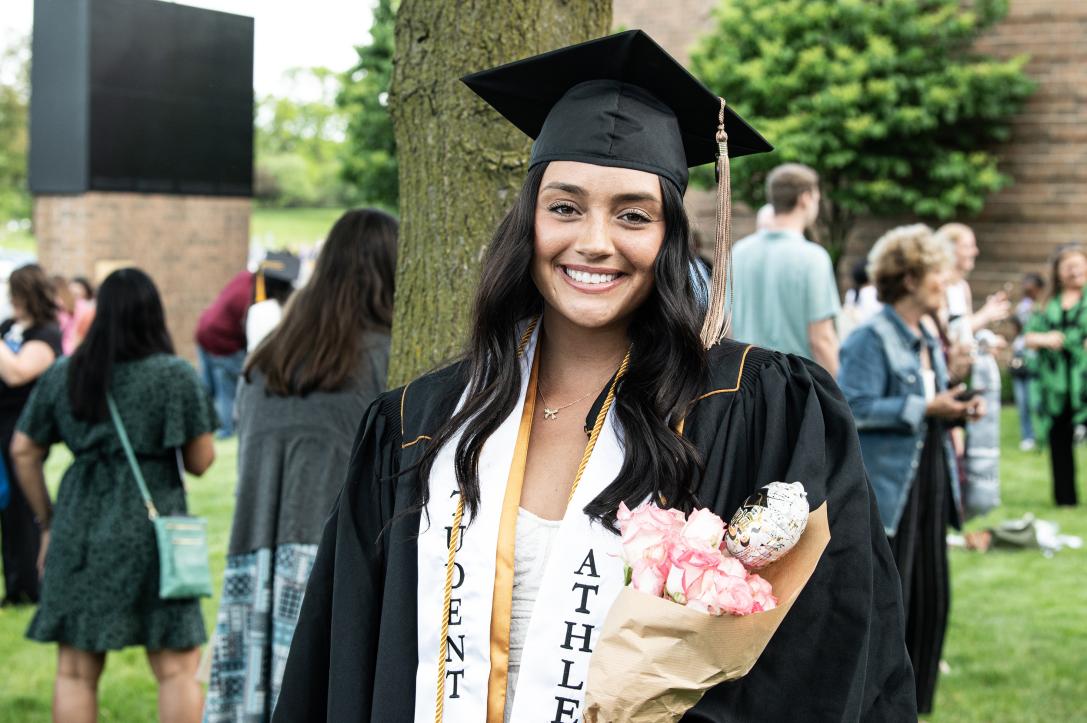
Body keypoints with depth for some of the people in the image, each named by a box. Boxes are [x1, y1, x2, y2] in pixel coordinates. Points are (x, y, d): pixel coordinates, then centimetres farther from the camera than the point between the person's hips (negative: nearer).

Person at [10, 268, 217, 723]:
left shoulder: (63, 374, 7)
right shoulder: (177, 376, -4)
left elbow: (23, 452, 9)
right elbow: (200, 461, -4)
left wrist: (47, 521, 17)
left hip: (79, 531, 3)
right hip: (153, 531, -3)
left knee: (75, 672, 9)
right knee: (175, 669, 4)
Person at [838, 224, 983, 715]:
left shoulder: (928, 341, 14)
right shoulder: (871, 339, -13)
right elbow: (855, 408, -21)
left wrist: (958, 411, 2)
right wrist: (926, 408, -21)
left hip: (929, 482, 9)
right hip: (887, 489, -8)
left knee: (931, 597, 11)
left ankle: (914, 701, 24)